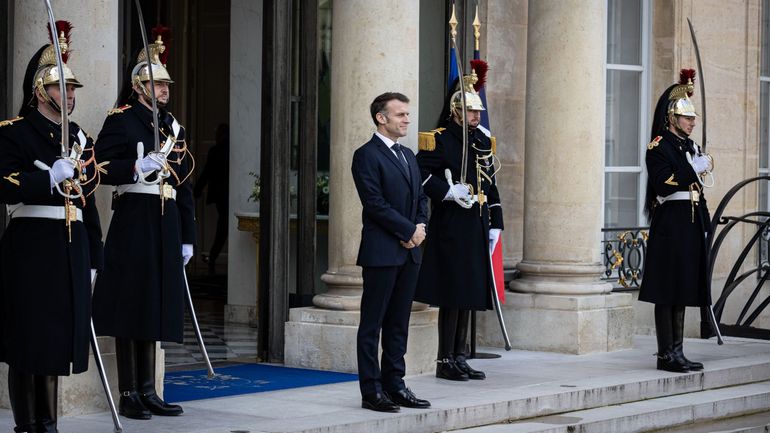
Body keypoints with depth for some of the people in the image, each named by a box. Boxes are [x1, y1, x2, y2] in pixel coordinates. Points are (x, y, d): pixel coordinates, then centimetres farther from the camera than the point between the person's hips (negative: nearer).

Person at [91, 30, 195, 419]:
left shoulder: (173, 127, 17)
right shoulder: (121, 121, -3)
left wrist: (187, 237, 14)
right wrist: (138, 167, -25)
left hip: (166, 226, 7)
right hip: (133, 222, -7)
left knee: (154, 306, 9)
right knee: (130, 304, -4)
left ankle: (147, 391, 14)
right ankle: (129, 394, 1)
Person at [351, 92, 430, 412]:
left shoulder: (408, 155, 18)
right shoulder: (367, 155, -8)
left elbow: (420, 197, 19)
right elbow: (375, 204, -15)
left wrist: (421, 226, 0)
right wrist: (409, 230, -13)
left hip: (409, 252, 8)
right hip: (381, 251, -8)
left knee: (398, 323, 11)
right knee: (372, 324, -2)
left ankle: (394, 385, 16)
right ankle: (371, 391, 0)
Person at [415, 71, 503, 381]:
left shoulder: (483, 142, 16)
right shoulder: (439, 140, -7)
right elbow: (420, 173, -15)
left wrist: (495, 225, 15)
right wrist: (450, 191, -22)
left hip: (476, 228, 8)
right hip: (450, 229, -8)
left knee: (469, 294, 11)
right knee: (452, 294, -5)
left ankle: (460, 357, 18)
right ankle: (446, 361, 1)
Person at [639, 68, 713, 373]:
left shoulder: (690, 147, 18)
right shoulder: (659, 147, -8)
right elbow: (663, 185, -20)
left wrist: (704, 222, 19)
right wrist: (695, 168, -20)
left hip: (690, 227, 9)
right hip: (670, 226, -9)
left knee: (683, 290, 9)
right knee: (667, 292, -6)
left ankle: (677, 353, 13)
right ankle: (666, 355, -3)